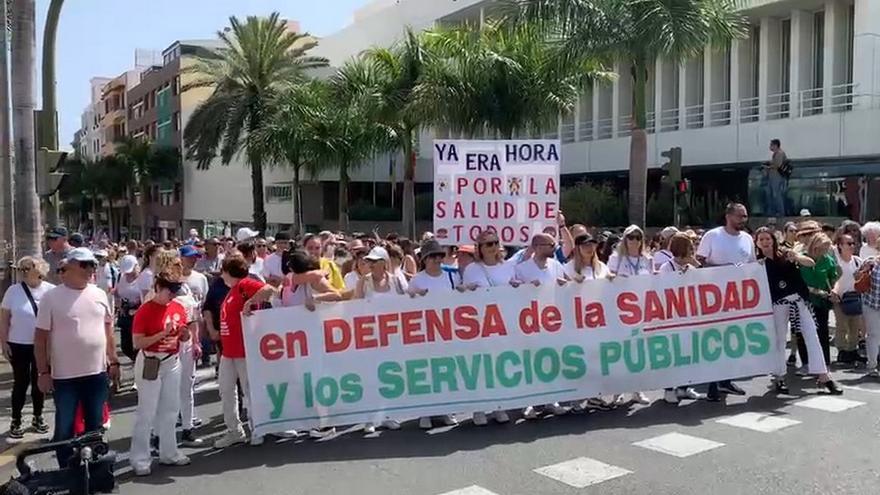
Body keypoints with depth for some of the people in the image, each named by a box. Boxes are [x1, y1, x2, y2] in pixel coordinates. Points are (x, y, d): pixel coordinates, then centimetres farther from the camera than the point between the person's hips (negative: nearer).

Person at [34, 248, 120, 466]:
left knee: (95, 426, 15)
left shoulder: (99, 295, 4)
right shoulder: (51, 297, -8)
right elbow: (41, 337, -7)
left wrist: (114, 361, 8)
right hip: (65, 376, -3)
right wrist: (43, 371, -9)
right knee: (64, 429, 6)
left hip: (97, 372, 4)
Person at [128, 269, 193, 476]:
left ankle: (169, 453, 26)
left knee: (170, 410, 14)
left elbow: (185, 337, 13)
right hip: (150, 364, -6)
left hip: (172, 362, 6)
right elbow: (138, 343, -17)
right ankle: (139, 459, 7)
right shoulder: (145, 311, -14)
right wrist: (163, 333, -25)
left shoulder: (179, 307, 4)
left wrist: (185, 333, -10)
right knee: (146, 412, -2)